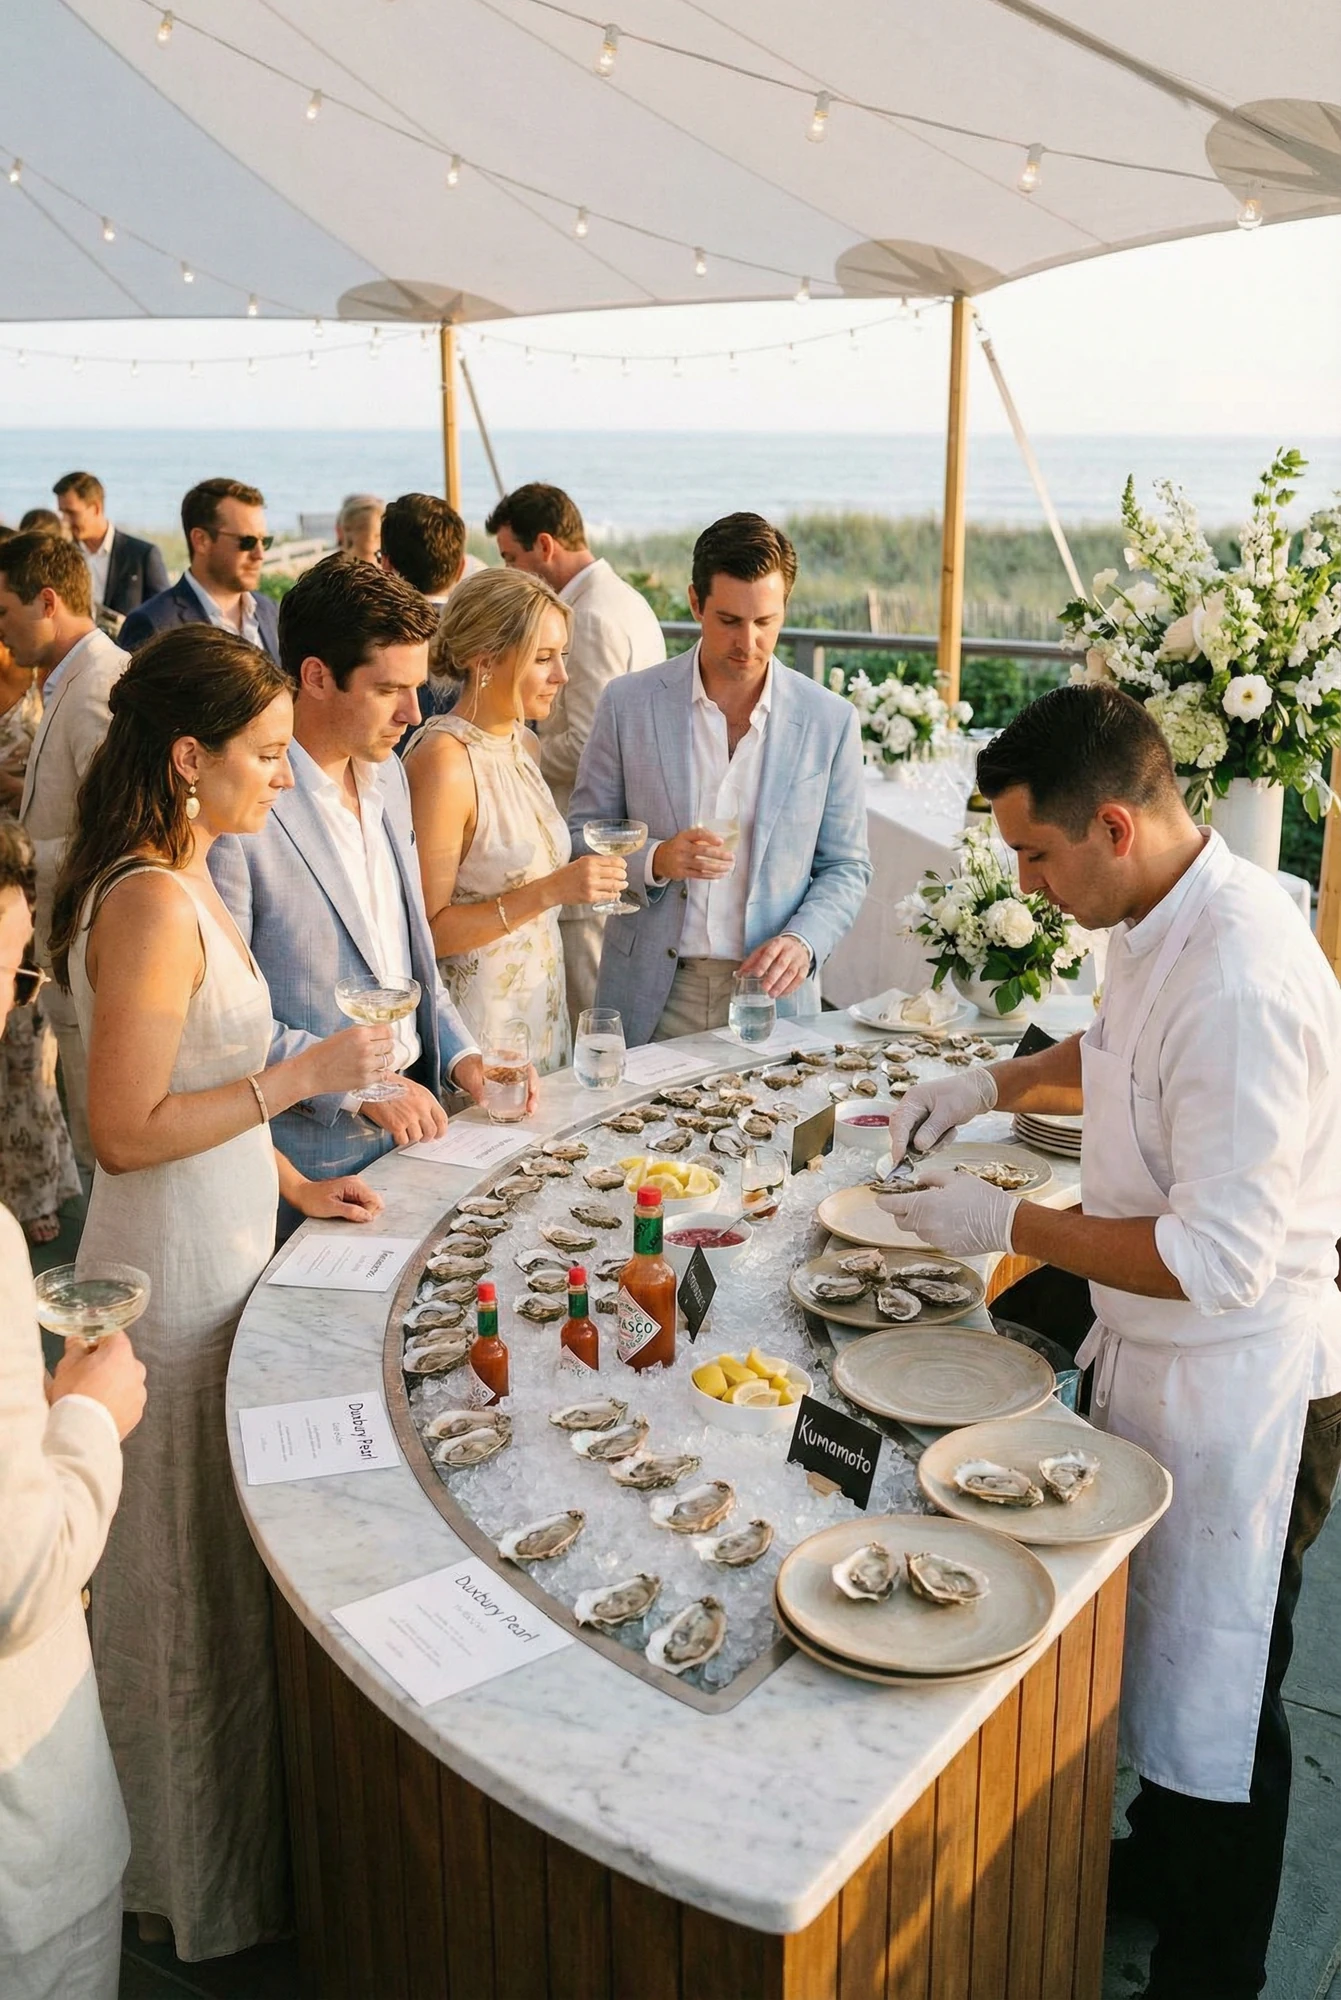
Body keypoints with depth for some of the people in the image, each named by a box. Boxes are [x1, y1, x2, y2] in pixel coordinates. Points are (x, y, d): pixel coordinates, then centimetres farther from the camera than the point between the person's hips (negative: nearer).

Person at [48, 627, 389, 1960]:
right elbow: (125, 1132, -24)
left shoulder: (179, 879, 9)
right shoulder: (150, 904, -22)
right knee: (195, 1592, 8)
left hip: (221, 1248, 9)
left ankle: (207, 1856, 41)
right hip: (174, 1276, -9)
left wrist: (289, 1179, 12)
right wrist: (303, 1077, -23)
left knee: (220, 1577, 21)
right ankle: (202, 1893, 30)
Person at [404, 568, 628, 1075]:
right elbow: (426, 929, -20)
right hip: (477, 1017, -8)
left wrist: (586, 879, 4)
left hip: (541, 1006, 8)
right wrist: (550, 891, -23)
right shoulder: (443, 761, -18)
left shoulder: (523, 744, 7)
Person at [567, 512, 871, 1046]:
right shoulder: (628, 703, -2)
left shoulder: (830, 721, -1)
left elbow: (846, 866, 6)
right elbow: (582, 836, 3)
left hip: (771, 991, 1)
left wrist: (802, 941, -12)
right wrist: (655, 860, -17)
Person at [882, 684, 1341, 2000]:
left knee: (1215, 1683, 11)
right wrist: (997, 1082, 6)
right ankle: (1158, 1858, 50)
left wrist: (1008, 1224, -23)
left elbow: (1218, 1257, -30)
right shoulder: (1165, 919, -1)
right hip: (1158, 1349, 9)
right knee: (1151, 1636, 26)